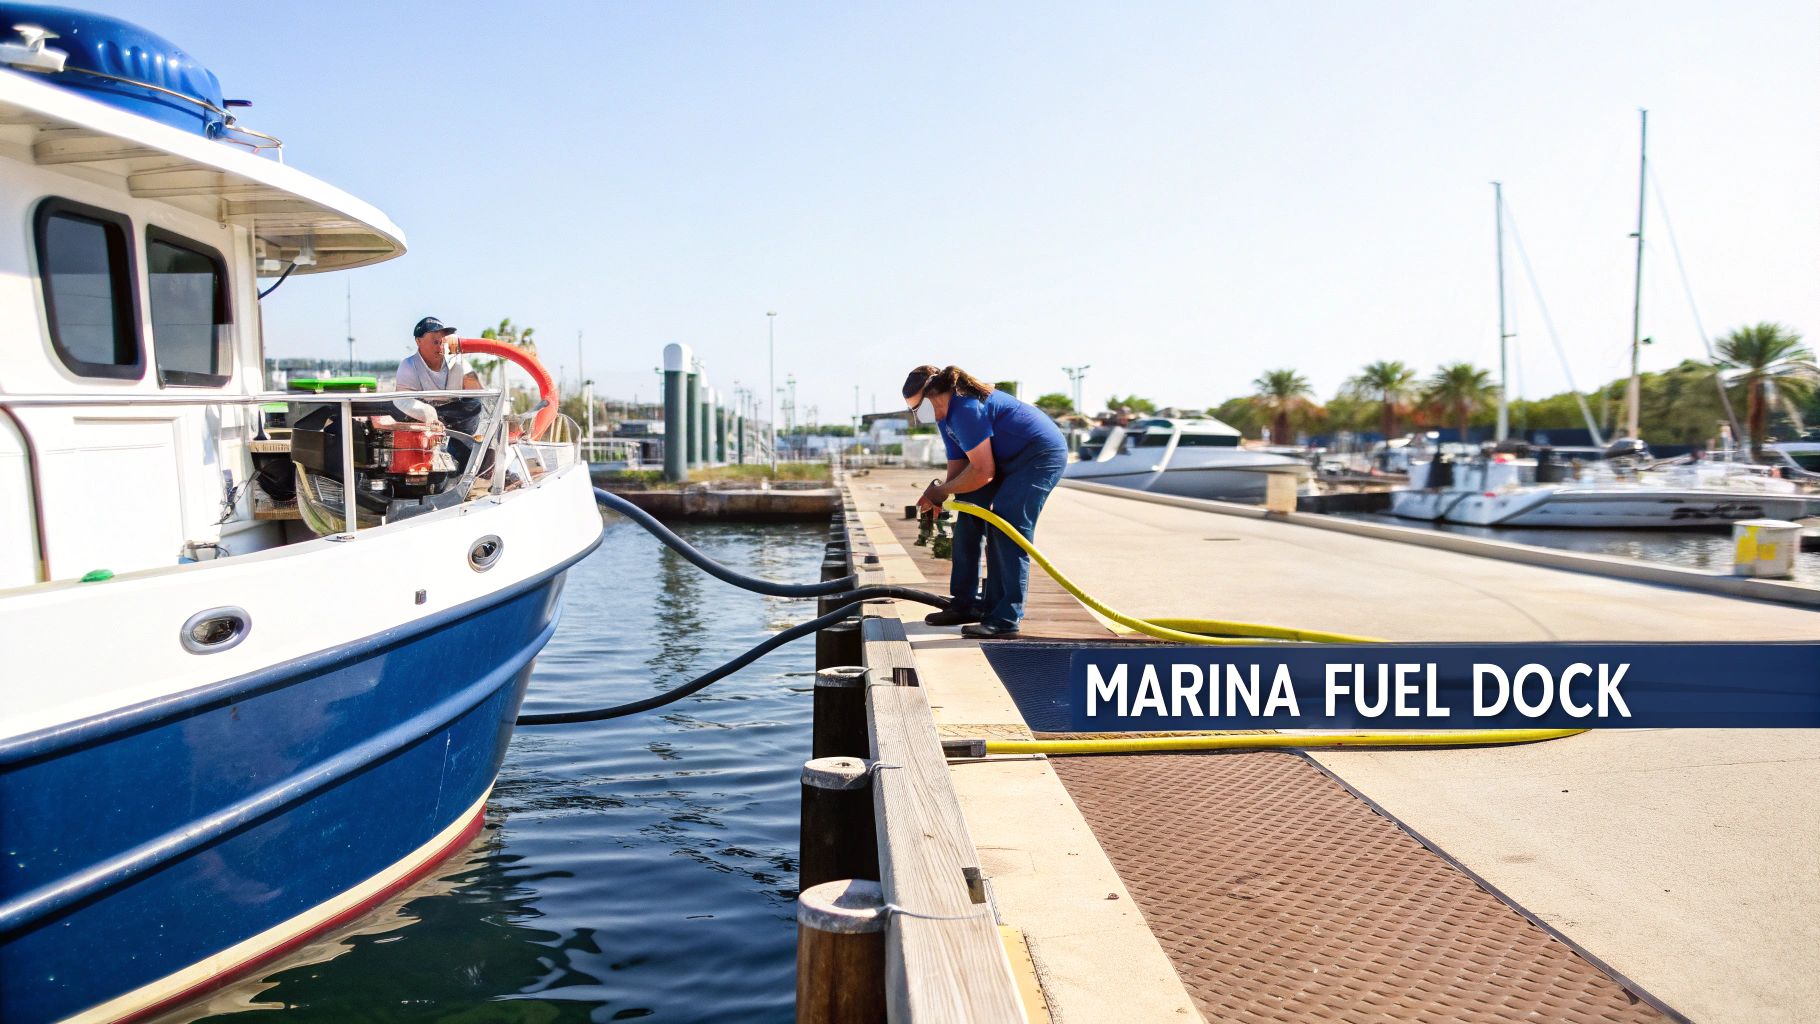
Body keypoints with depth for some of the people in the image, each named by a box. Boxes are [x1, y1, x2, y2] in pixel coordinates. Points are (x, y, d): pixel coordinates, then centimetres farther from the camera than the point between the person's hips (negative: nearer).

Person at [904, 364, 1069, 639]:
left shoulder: (966, 409, -26)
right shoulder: (947, 413, 6)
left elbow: (983, 472, -26)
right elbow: (958, 463, 8)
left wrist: (943, 490, -14)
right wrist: (938, 498, -7)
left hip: (1042, 454, -11)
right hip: (1008, 459, 11)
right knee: (969, 513, 8)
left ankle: (1005, 619, -20)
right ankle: (966, 604, 15)